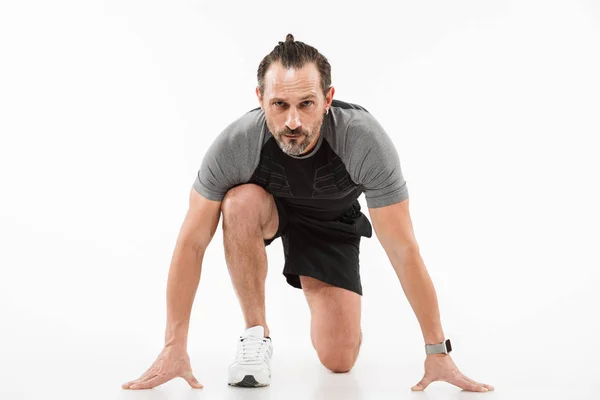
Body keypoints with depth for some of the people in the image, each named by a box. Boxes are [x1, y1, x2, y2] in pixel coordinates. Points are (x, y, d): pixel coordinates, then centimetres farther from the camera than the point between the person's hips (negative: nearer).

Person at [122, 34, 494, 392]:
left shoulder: (366, 140, -37)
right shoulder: (235, 144, -35)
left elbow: (404, 250, -31)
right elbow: (191, 243, -27)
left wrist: (437, 351, -28)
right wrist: (175, 347, -29)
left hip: (333, 219, 0)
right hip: (267, 207, 0)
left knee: (339, 360, -11)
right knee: (241, 202, -38)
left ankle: (324, 297, 25)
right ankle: (257, 335, -18)